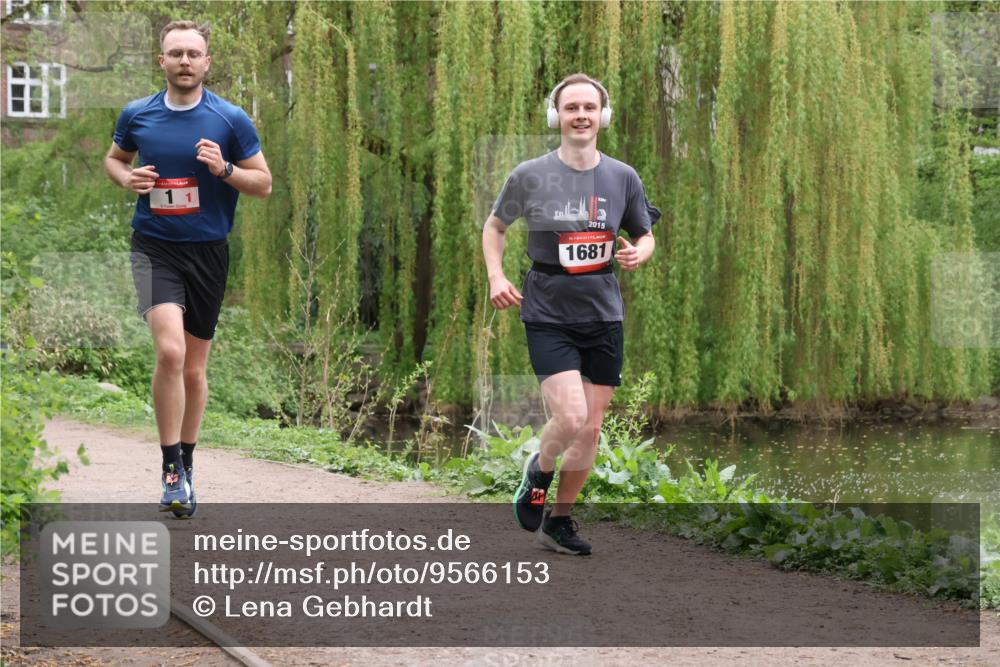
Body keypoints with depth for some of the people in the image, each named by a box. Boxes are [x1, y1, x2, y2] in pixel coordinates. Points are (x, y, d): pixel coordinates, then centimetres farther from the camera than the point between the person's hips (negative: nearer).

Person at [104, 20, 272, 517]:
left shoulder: (231, 120, -3)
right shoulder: (137, 115, 2)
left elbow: (264, 184, 2)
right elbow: (114, 158, 20)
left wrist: (224, 169, -17)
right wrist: (127, 178, -3)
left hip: (208, 250, 1)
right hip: (154, 247, -1)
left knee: (193, 368, 11)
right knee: (169, 350, -22)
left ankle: (186, 464, 28)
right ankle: (170, 466, -13)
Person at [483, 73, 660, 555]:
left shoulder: (623, 177, 3)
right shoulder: (529, 176, -4)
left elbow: (645, 235, 16)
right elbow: (494, 226, 11)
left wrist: (638, 253, -8)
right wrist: (496, 277, -4)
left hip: (604, 316, 3)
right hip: (547, 315, -3)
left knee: (590, 429, 5)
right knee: (570, 417, -19)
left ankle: (558, 520, 23)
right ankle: (539, 469, 15)